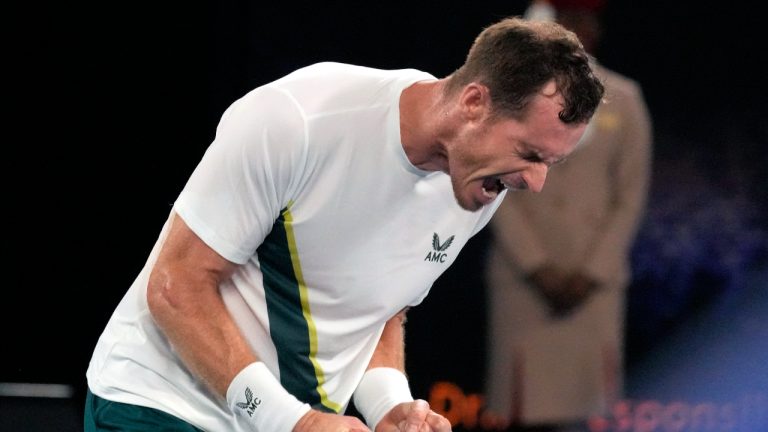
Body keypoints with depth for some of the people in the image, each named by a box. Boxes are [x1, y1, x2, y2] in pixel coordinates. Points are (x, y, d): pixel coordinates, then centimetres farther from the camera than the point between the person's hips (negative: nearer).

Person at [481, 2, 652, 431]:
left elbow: (632, 196, 5)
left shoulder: (624, 99, 6)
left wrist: (591, 274, -6)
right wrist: (537, 267, -9)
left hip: (594, 279, 1)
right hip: (522, 276, -1)